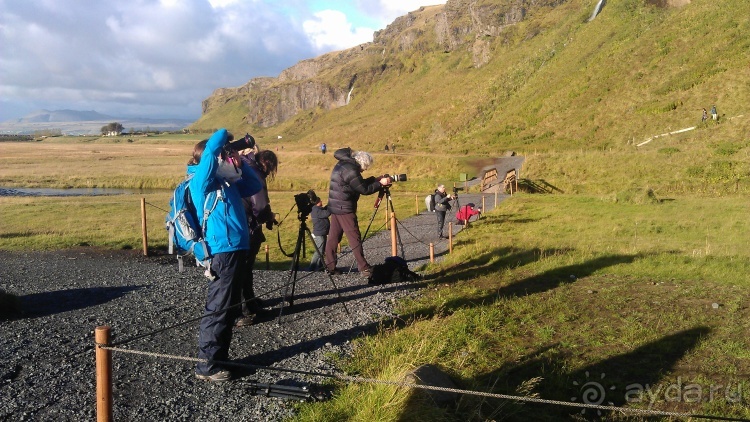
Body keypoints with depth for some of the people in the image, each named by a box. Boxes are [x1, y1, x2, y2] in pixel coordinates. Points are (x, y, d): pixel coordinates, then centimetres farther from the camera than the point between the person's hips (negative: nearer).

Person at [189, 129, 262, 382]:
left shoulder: (226, 182, 16)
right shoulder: (201, 178, -8)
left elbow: (254, 186, 23)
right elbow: (211, 147, -23)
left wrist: (239, 163, 11)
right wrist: (225, 135, -3)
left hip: (234, 248, 9)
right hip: (222, 250, -9)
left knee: (229, 307, 16)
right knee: (218, 309, -4)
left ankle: (220, 358, 27)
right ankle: (206, 365, 5)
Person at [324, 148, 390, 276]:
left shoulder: (343, 164, 11)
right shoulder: (351, 170, -19)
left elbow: (360, 183, 17)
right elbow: (364, 189, -15)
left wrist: (376, 179, 10)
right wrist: (380, 183, -7)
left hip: (336, 207, 10)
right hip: (345, 208, -10)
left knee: (333, 237, 10)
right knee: (355, 238, -5)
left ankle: (330, 266, 13)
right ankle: (364, 268, -2)